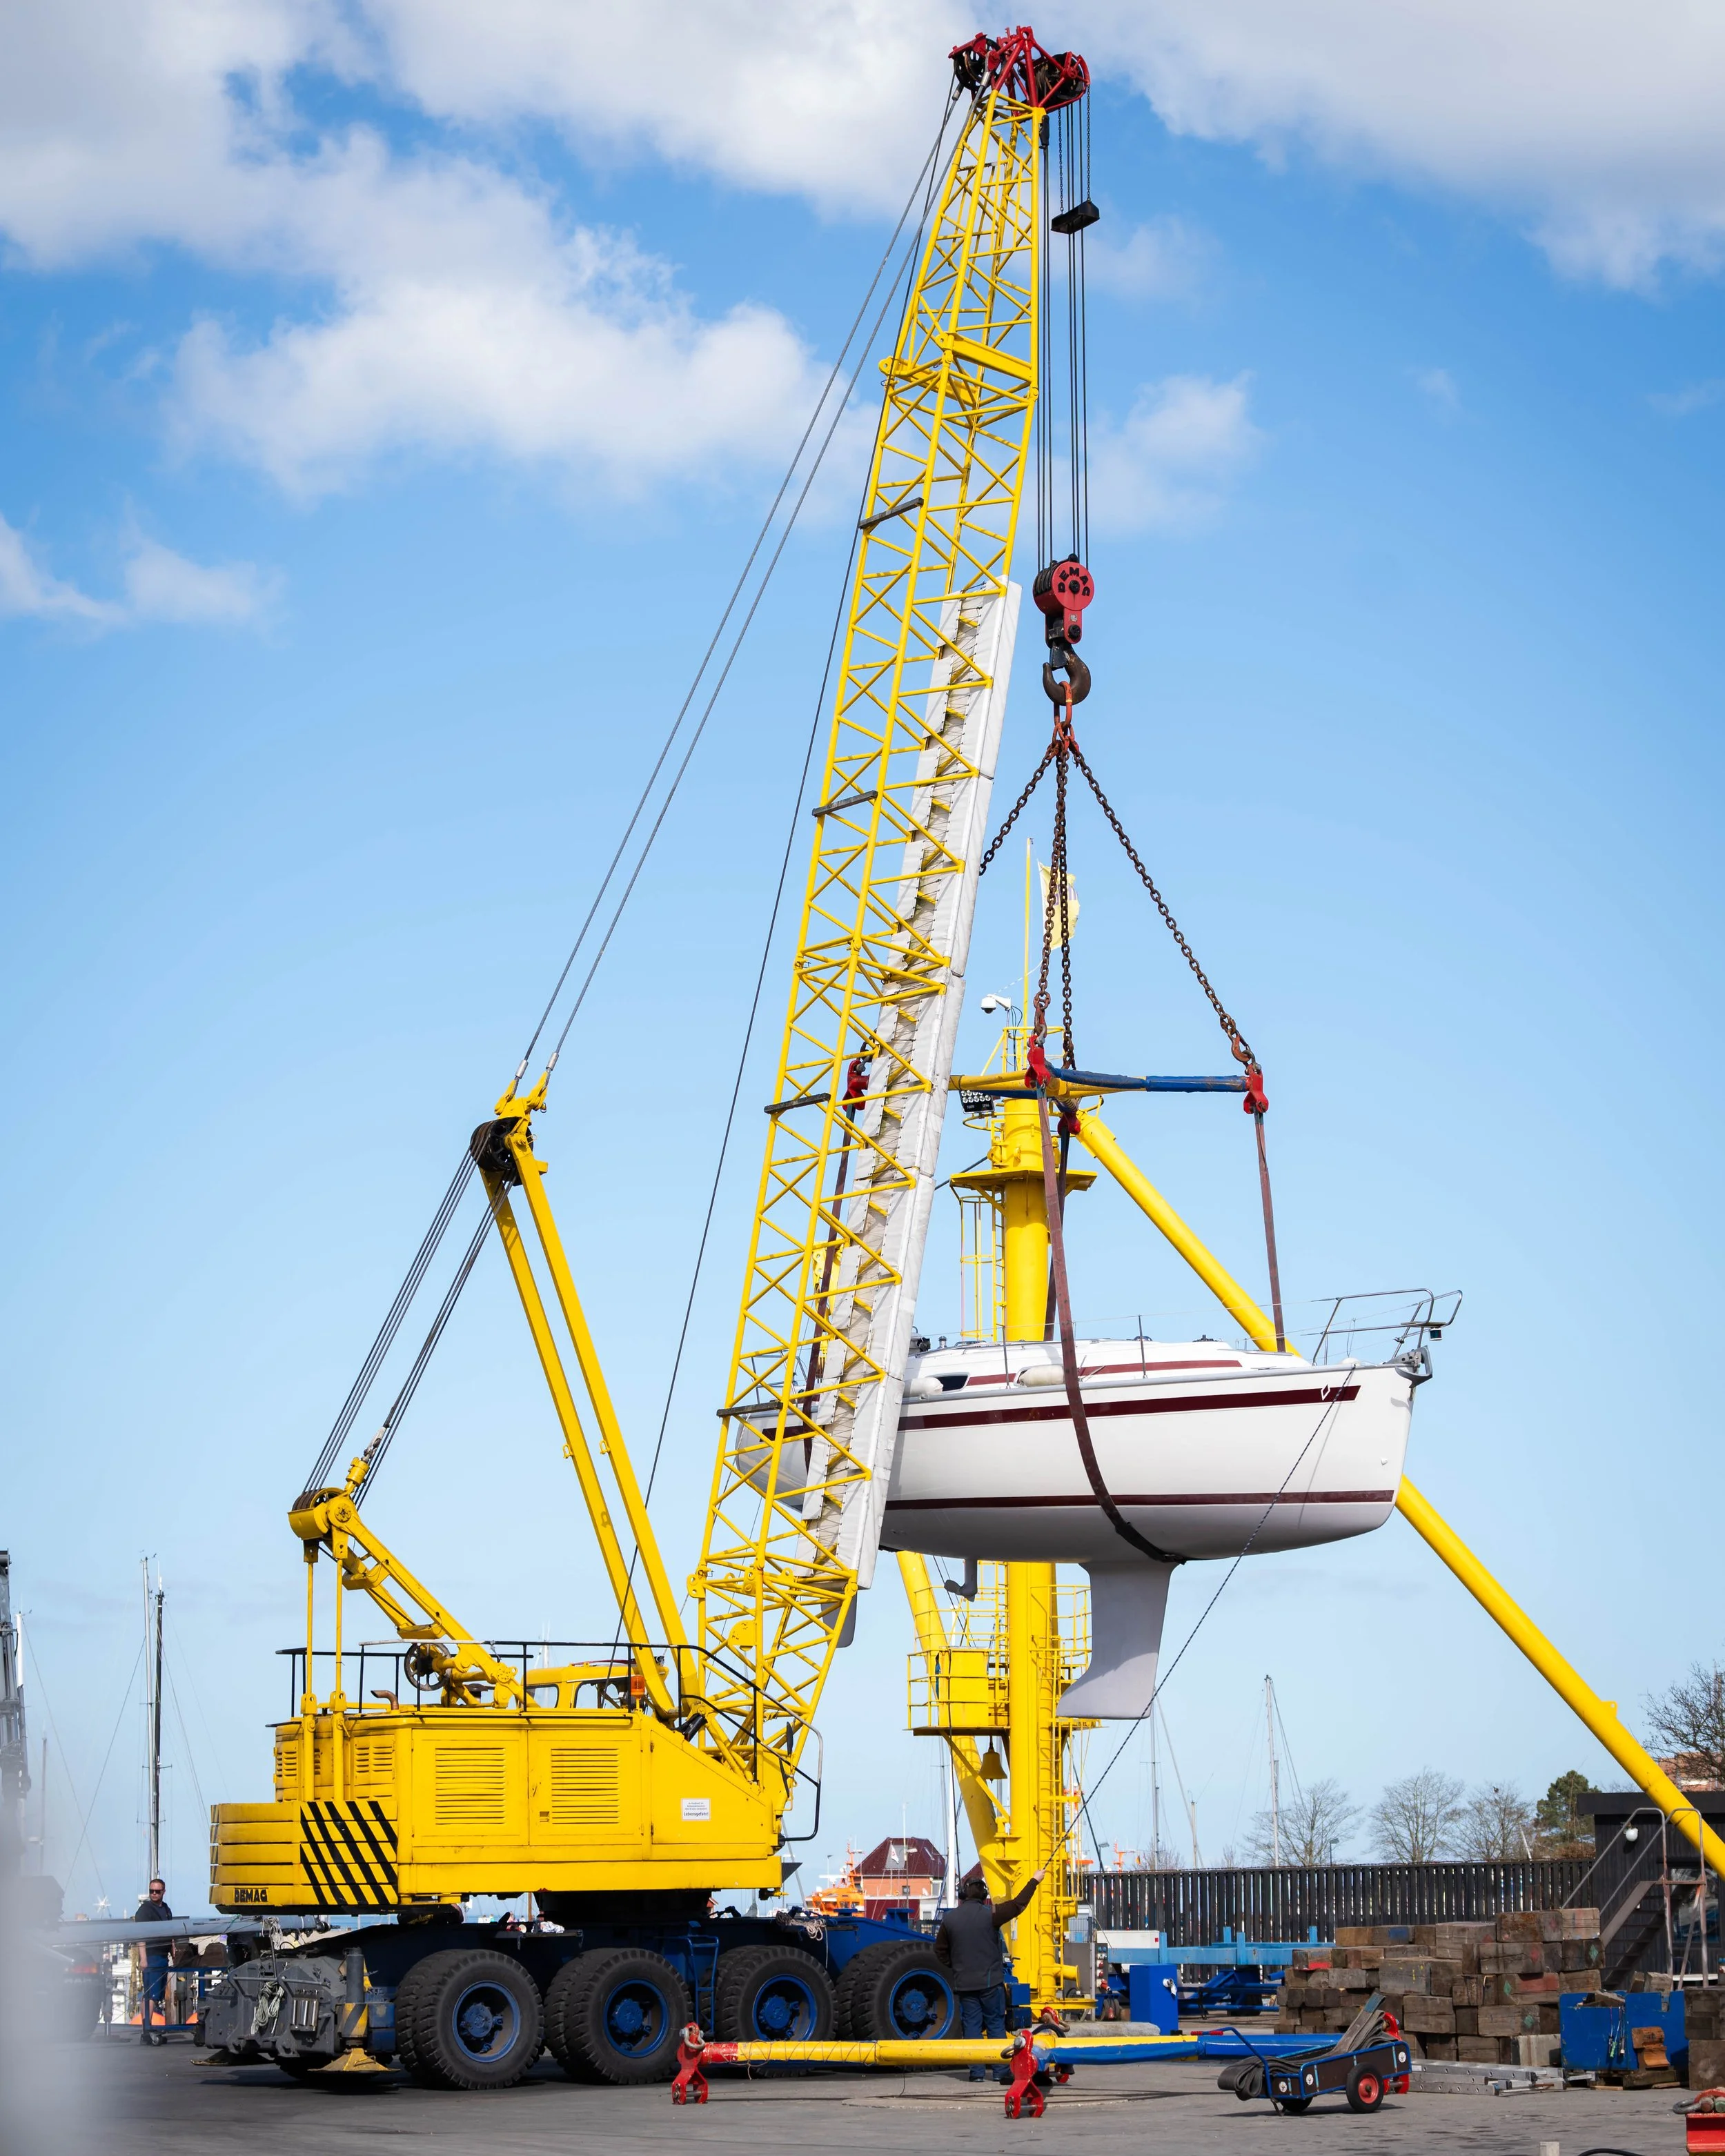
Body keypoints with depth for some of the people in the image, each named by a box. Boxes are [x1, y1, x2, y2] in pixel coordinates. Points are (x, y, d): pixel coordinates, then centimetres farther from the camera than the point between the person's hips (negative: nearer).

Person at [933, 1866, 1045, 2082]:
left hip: (964, 1983, 2)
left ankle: (977, 2071, 3)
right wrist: (1034, 1881, 13)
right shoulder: (990, 1915, -9)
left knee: (971, 2025, 6)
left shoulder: (949, 1919, 1)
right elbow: (1018, 1905, 1)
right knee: (996, 2025, 5)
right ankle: (1001, 2070, 4)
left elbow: (940, 1951, 10)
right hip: (991, 1982, -2)